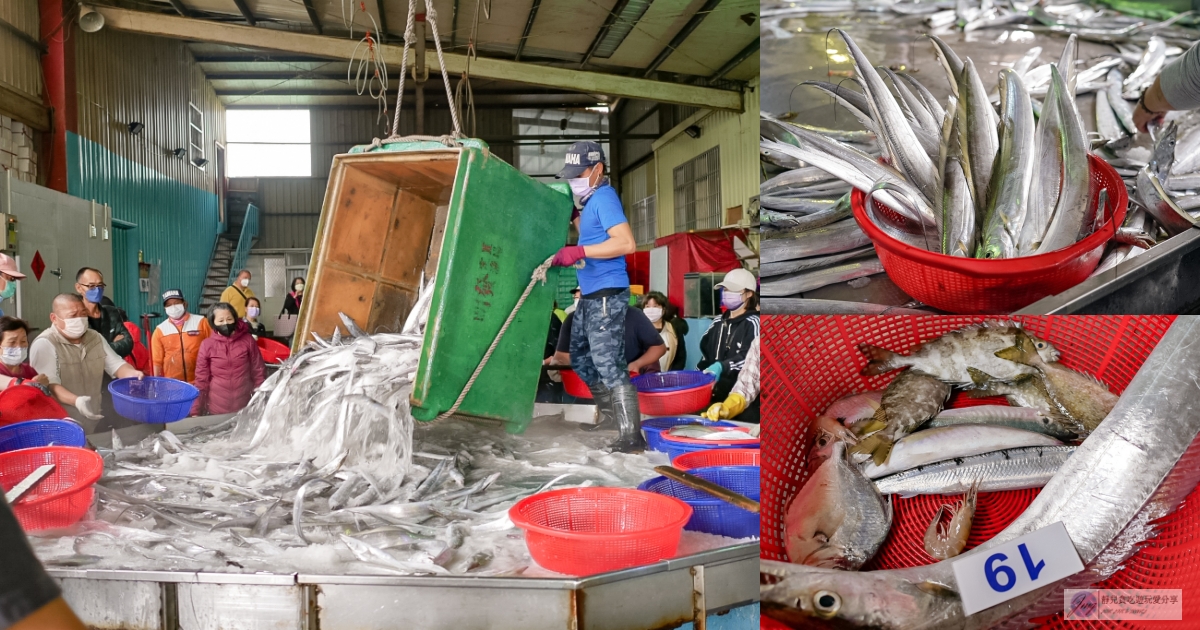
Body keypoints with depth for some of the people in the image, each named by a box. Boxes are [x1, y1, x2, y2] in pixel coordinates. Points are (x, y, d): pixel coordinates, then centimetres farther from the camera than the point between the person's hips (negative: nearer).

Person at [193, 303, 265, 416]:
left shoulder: (248, 340, -3)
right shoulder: (207, 345, -4)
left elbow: (258, 372, 2)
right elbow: (201, 379, -2)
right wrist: (195, 411, -4)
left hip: (245, 408, 0)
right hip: (217, 410, 0)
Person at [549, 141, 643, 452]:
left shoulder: (605, 197, -14)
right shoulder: (594, 199, 15)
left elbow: (626, 243, -27)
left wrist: (578, 252, -29)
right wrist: (574, 216, 15)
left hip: (606, 296, -11)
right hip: (590, 297, 11)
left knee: (609, 365, -10)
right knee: (580, 358, 22)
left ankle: (632, 437, -4)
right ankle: (609, 410, 37)